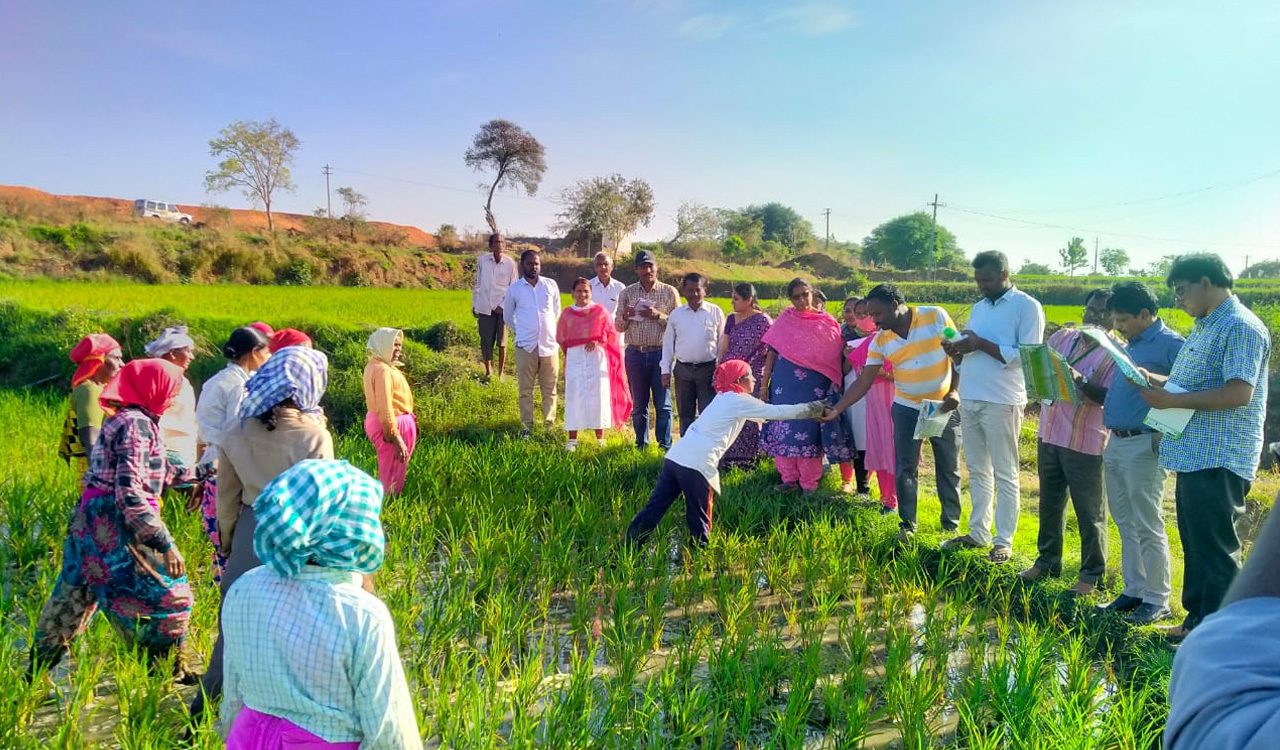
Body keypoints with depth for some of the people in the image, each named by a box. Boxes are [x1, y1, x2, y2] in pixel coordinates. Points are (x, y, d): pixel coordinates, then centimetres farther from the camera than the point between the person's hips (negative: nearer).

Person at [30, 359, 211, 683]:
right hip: (117, 525, -10)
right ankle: (171, 671, 14)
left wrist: (200, 471, 30)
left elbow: (154, 473, 22)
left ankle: (39, 665, 38)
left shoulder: (132, 419, 11)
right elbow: (130, 493, -25)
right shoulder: (136, 425, -19)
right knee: (169, 596, 2)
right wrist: (165, 544, -26)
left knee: (74, 595, 23)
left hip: (92, 521, 10)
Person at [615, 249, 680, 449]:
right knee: (638, 404, 9)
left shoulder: (669, 292, 2)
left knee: (663, 404, 0)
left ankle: (665, 445, 8)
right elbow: (619, 327, 11)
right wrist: (625, 316, -11)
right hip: (635, 354, 2)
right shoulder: (627, 293, 8)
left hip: (661, 353, -2)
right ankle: (641, 445, 20)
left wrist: (658, 316, -15)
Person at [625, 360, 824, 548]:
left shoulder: (723, 397, 26)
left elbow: (765, 414, 33)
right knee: (699, 522, 5)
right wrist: (814, 408, 17)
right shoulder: (740, 401, 2)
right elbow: (779, 412, 5)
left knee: (653, 509, 7)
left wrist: (807, 410, 36)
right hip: (696, 466, -8)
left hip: (673, 457, 8)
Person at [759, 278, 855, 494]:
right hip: (785, 385, 2)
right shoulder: (784, 320, 6)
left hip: (813, 387, -2)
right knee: (784, 431, 4)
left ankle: (809, 483, 10)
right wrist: (764, 384, 4)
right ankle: (789, 479, 16)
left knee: (809, 432, 0)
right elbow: (772, 352, 7)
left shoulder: (827, 323, 2)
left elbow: (837, 356, 5)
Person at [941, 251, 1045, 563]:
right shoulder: (978, 308, 16)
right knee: (977, 471, 14)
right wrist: (957, 351, -4)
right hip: (969, 399, 7)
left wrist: (981, 344, -19)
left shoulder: (1027, 307, -6)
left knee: (1004, 475, 2)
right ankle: (978, 532, 24)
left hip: (1001, 402, -7)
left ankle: (1004, 541, 10)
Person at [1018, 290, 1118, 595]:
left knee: (1089, 512, 5)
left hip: (1086, 443, -5)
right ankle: (1047, 561, 32)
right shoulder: (1063, 337, 9)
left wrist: (1079, 381, -31)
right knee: (1050, 504, 17)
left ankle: (1091, 574, 18)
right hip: (1050, 435, 6)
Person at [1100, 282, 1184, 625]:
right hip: (1115, 443, 9)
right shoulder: (1130, 345, 16)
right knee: (1126, 526, 14)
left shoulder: (1170, 344, -11)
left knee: (1147, 528, -2)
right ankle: (1133, 591, 23)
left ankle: (1156, 601, 8)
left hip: (1143, 446, -9)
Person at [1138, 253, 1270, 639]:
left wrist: (1171, 401, -21)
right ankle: (1198, 622, 27)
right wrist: (1155, 381, 9)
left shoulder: (1241, 327, -15)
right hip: (1194, 455, 10)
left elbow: (1238, 393, -25)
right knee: (1196, 545, 16)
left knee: (1216, 550, -2)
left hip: (1218, 462, -10)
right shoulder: (1205, 328, 17)